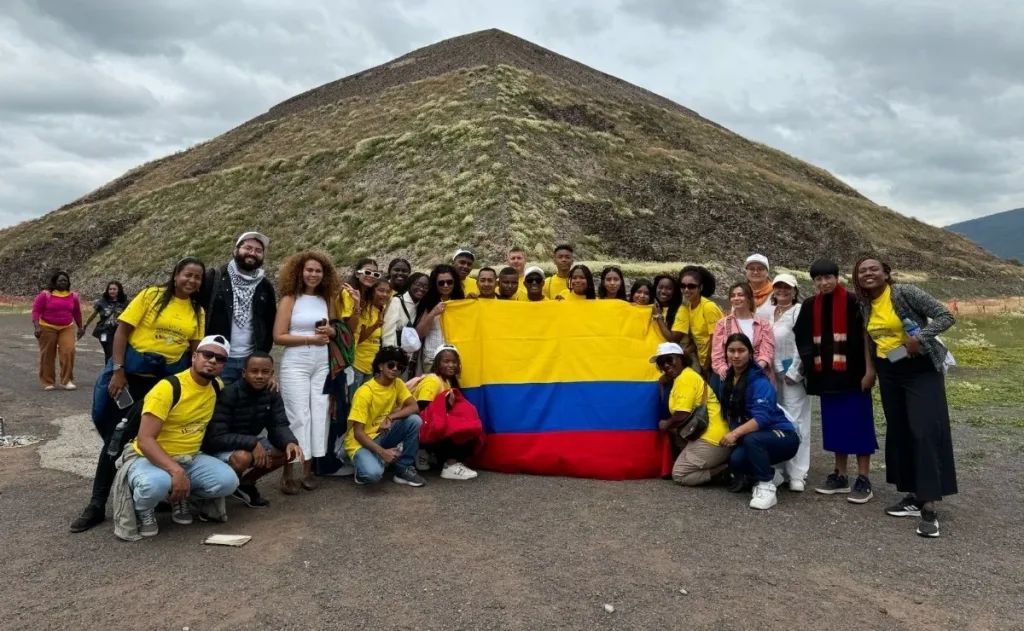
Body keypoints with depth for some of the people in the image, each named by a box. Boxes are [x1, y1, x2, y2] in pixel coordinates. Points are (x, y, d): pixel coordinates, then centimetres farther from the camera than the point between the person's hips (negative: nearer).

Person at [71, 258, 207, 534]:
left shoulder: (198, 311, 5)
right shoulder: (151, 295, -6)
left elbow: (195, 349, 8)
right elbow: (122, 331, -8)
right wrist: (118, 371, -14)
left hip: (170, 377, 3)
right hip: (133, 371, -3)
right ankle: (97, 504, 13)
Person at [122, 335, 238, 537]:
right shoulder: (167, 388, -21)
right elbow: (145, 440, -27)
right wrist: (175, 470, -38)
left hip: (190, 458, 6)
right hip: (149, 458, -6)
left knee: (228, 481, -20)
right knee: (156, 484, -40)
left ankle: (179, 497, 10)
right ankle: (143, 508, -2)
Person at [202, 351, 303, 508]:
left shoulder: (272, 394, -5)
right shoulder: (228, 394, -24)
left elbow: (278, 426, -11)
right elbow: (216, 437, -29)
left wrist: (290, 442, -34)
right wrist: (253, 443, -38)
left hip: (249, 445, 7)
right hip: (218, 449, -6)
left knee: (291, 450, -12)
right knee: (243, 457, -39)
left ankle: (246, 482, 7)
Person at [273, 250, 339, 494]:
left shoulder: (327, 299, 9)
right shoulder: (289, 299, -5)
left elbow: (335, 330, 19)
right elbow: (278, 337, -10)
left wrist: (330, 332, -4)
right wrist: (310, 338, -15)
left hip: (322, 364, 5)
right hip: (295, 364, -5)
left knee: (319, 414, 3)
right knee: (298, 416, -6)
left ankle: (307, 471, 12)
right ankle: (287, 473, 4)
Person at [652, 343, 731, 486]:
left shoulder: (685, 378, -12)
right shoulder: (688, 376, 21)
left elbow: (682, 415, -19)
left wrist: (666, 425, -1)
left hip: (711, 439, -10)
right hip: (716, 437, 10)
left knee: (679, 475, -1)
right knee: (682, 466, 21)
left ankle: (726, 471, -8)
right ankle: (726, 466, 8)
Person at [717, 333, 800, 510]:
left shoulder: (759, 381, -19)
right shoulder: (726, 380, 3)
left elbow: (762, 417, -30)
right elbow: (729, 413, 9)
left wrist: (736, 433, -40)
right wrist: (732, 434, -8)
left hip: (782, 436, -6)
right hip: (749, 440, 6)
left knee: (751, 439, -37)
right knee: (735, 460, -24)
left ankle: (766, 487, -19)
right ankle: (771, 474, 7)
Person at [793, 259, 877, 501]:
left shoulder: (853, 302, -8)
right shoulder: (809, 306, 7)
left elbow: (866, 336, -9)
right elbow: (803, 340, 12)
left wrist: (869, 370, -14)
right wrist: (808, 371, 9)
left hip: (852, 373, -5)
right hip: (826, 375, 5)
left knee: (858, 424, -1)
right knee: (835, 424, 11)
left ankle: (864, 480, 5)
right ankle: (840, 476, 19)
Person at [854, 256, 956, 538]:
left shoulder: (906, 293, -14)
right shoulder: (864, 306, 4)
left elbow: (946, 316, -15)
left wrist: (919, 338, -26)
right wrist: (870, 371, 9)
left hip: (921, 369, -7)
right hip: (889, 373, 7)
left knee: (925, 432, -11)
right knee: (898, 432, 9)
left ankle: (929, 507, -10)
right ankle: (914, 496, 19)